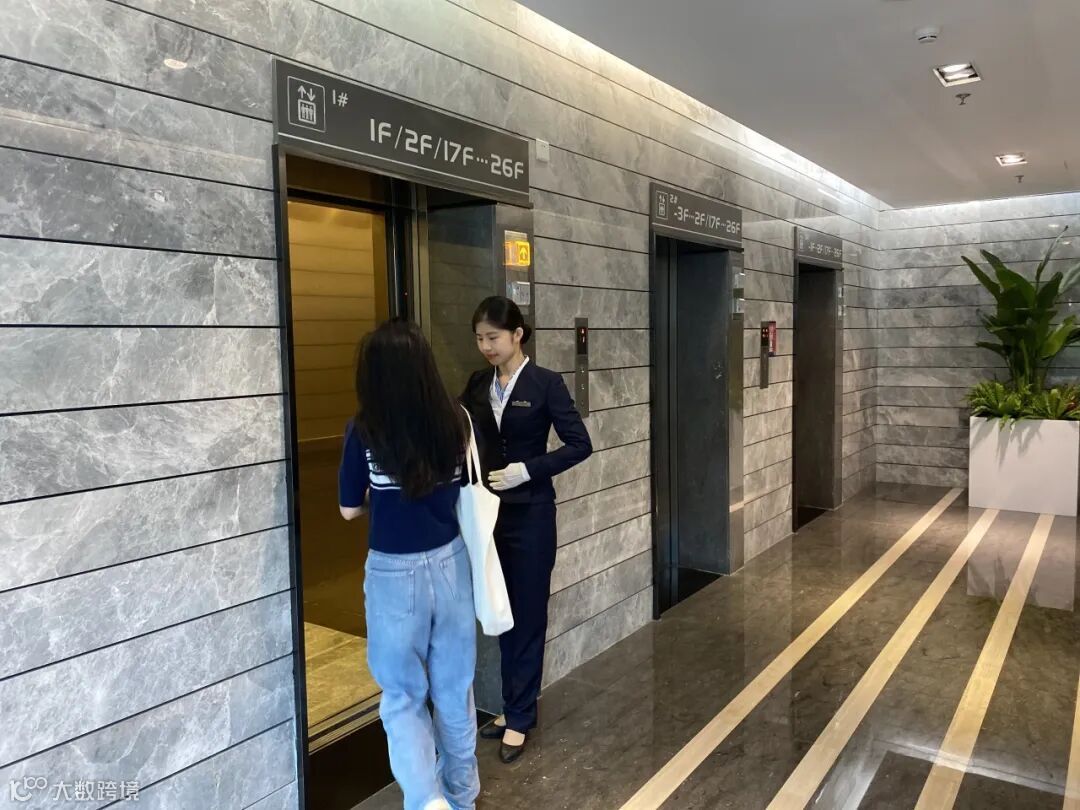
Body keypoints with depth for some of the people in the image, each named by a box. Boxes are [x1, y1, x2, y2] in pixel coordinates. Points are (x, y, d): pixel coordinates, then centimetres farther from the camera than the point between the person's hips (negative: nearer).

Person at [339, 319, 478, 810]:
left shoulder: (365, 431, -14)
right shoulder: (455, 421, -7)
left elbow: (350, 509, -3)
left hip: (395, 572, -3)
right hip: (450, 563, 3)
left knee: (403, 695, 14)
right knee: (455, 688, 19)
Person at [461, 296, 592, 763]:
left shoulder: (546, 384, -9)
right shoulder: (478, 384, 6)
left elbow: (580, 445, -12)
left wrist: (529, 469, -19)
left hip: (530, 514, -5)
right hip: (489, 512, 5)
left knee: (527, 615, 6)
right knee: (501, 613, 15)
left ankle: (519, 718, 18)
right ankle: (512, 706, 30)